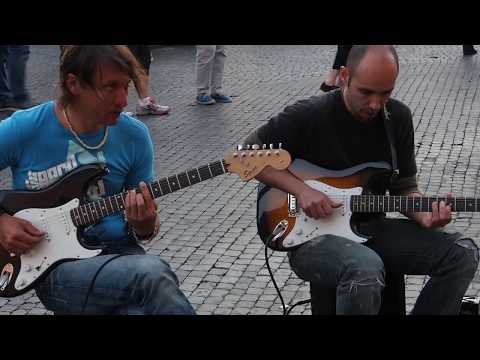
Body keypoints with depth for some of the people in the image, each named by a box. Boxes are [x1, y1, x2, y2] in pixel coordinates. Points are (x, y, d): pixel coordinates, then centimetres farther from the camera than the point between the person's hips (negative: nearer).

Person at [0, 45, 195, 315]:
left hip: (119, 252, 3)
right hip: (55, 265, -3)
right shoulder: (23, 129, -8)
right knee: (155, 274, -31)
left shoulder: (134, 135, 1)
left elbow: (146, 224, 10)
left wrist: (145, 226, -12)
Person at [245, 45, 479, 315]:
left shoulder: (399, 118, 1)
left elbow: (404, 186, 9)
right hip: (311, 235, -5)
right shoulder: (306, 117, -14)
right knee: (367, 270, -39)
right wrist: (301, 189, -17)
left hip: (371, 228, 6)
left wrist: (424, 217, -13)